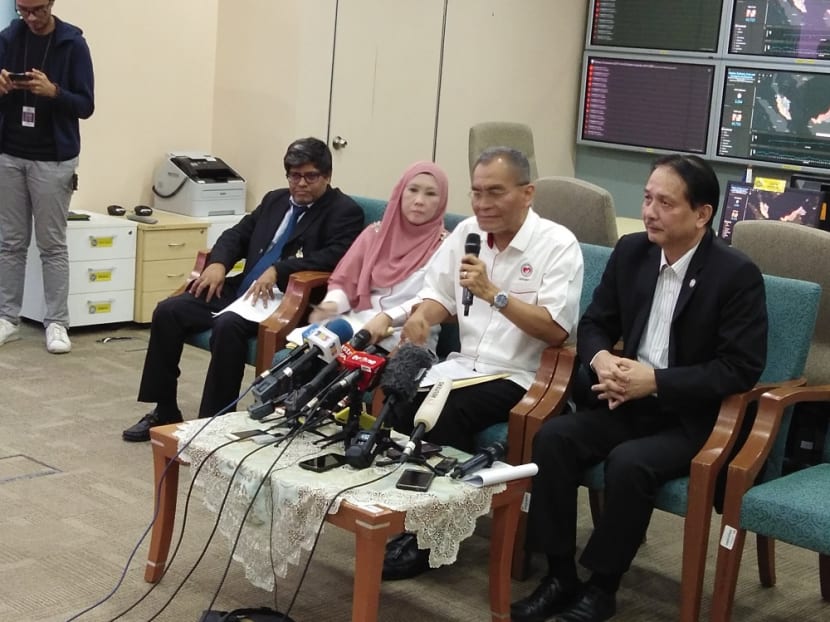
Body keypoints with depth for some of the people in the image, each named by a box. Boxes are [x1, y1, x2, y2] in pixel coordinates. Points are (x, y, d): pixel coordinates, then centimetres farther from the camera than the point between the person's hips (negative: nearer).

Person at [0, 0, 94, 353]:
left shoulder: (73, 44, -4)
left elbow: (86, 106, -6)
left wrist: (53, 92, -23)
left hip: (53, 159, -3)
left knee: (52, 245, 1)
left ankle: (57, 323, 6)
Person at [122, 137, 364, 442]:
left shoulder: (345, 212, -1)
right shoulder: (275, 200, 20)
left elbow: (335, 256, -16)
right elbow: (238, 234, 20)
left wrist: (278, 270, -25)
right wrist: (218, 263, -2)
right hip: (241, 290, 7)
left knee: (227, 325, -34)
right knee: (167, 311, -9)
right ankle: (164, 411, 1)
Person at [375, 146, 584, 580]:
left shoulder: (557, 244, -10)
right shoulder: (466, 232, 9)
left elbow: (556, 330, -18)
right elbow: (439, 293, 13)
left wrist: (493, 293, -26)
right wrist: (421, 317, -11)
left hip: (521, 378, -5)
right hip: (465, 365, 5)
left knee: (447, 411, -29)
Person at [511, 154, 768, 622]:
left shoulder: (738, 275, -14)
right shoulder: (631, 252, 3)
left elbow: (742, 369, -17)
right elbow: (595, 324, 11)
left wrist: (655, 382, -23)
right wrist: (601, 359, -14)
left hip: (694, 418, -5)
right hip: (631, 403, 6)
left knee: (628, 462, -32)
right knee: (554, 437, -19)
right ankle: (560, 577, -10)